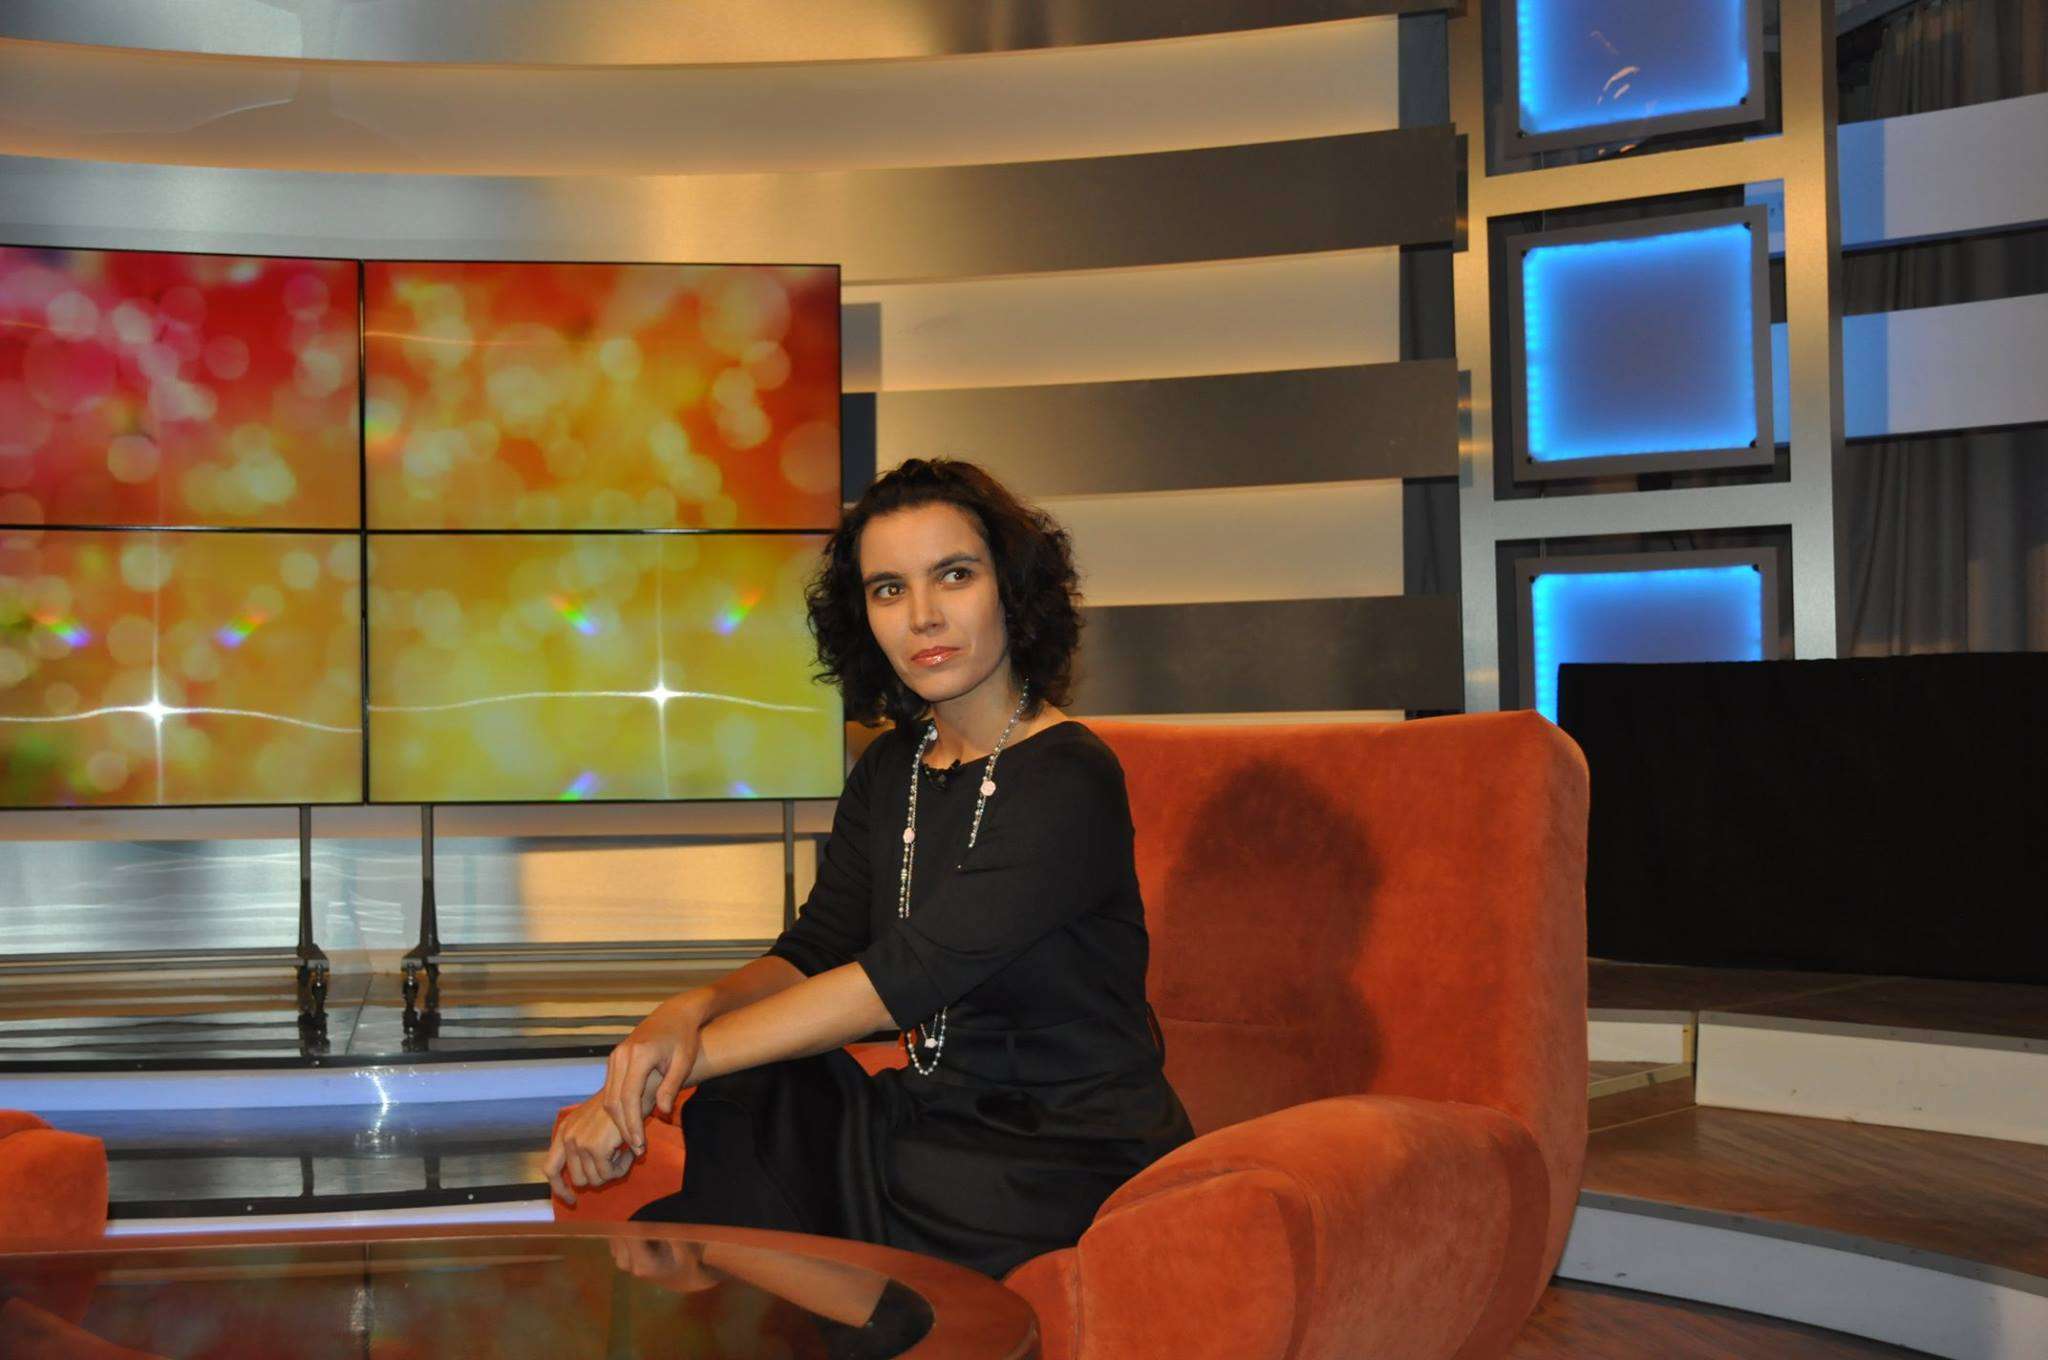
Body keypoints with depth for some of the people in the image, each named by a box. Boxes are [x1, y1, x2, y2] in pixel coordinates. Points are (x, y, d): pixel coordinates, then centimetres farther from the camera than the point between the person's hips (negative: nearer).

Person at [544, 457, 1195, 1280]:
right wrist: (692, 1010, -19)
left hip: (1072, 1160, -6)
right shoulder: (891, 769, 9)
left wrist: (690, 1056, -24)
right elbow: (814, 951, 3)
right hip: (936, 1118, 6)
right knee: (743, 1110, -21)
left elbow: (905, 977, -23)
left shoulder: (1067, 782, -17)